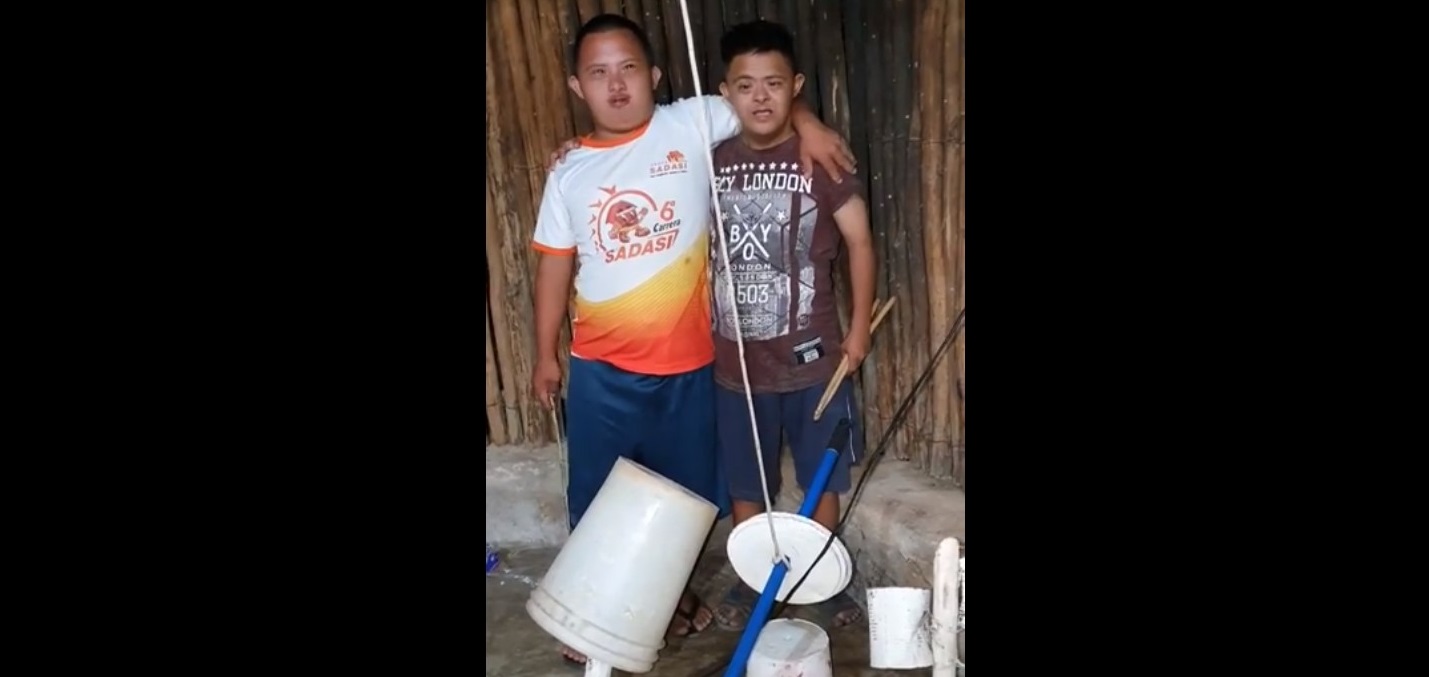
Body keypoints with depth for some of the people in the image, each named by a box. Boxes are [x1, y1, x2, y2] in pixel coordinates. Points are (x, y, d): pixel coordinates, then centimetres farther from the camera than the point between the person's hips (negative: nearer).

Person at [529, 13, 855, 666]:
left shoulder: (692, 124, -6)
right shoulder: (569, 173, -1)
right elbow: (554, 267, 6)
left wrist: (807, 123, -11)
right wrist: (545, 356, 9)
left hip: (686, 362, 0)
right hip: (601, 370, 0)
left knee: (682, 492, 18)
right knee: (597, 499, 11)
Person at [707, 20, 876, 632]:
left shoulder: (820, 158, -8)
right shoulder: (710, 159, 0)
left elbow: (860, 243, -2)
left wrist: (859, 326, -3)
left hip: (812, 354, -2)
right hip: (735, 358, 2)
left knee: (821, 477, 13)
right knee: (746, 483, 15)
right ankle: (753, 580, 35)